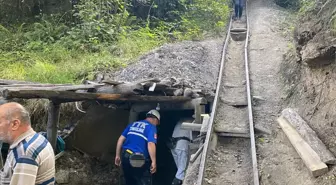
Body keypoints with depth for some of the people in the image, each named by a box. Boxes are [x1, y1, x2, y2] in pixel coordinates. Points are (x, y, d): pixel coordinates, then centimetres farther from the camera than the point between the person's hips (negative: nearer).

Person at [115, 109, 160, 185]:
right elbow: (151, 144, -18)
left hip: (125, 156, 7)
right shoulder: (151, 127, -3)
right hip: (138, 159, -7)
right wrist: (154, 162, -15)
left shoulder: (133, 124, 16)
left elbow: (121, 139, 12)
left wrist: (118, 155, 15)